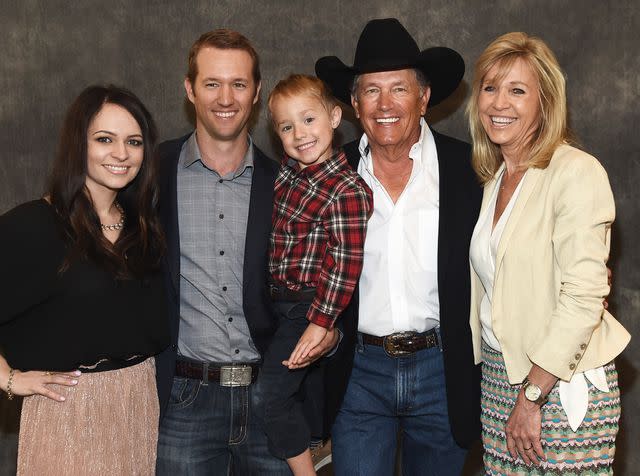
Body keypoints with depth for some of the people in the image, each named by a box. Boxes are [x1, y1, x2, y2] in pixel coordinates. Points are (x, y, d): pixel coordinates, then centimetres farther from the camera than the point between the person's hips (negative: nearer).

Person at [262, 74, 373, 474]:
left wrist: (320, 322, -22)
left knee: (273, 390, -6)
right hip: (275, 299, 8)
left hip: (308, 304, -8)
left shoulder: (347, 190, -22)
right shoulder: (288, 171, 3)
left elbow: (344, 263, -23)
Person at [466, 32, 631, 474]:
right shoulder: (492, 180, 11)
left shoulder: (577, 172, -13)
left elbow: (584, 296, -19)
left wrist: (532, 395, -17)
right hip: (498, 374, 6)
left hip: (564, 384, -6)